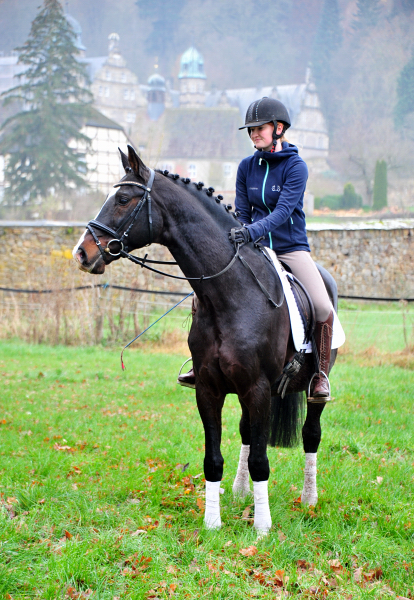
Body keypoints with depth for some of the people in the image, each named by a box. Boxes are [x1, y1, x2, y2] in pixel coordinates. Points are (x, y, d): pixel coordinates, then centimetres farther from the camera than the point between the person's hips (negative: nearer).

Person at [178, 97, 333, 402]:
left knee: (323, 308, -23)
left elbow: (283, 211, -21)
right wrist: (240, 237, -9)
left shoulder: (296, 166, -9)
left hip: (291, 248, -4)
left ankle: (321, 373, -2)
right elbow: (241, 212, 8)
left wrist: (253, 231, -36)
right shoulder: (246, 167, 5)